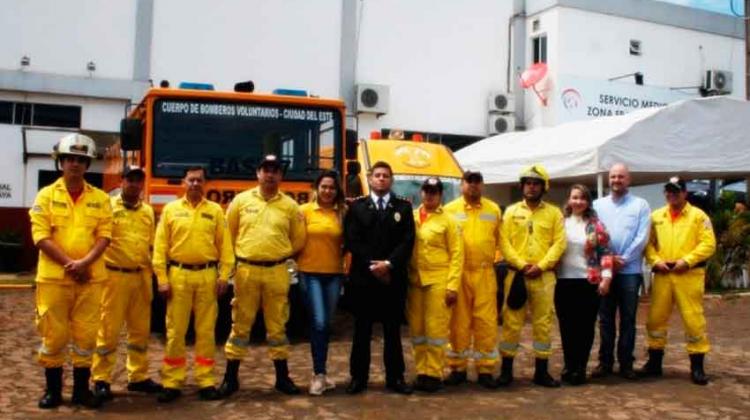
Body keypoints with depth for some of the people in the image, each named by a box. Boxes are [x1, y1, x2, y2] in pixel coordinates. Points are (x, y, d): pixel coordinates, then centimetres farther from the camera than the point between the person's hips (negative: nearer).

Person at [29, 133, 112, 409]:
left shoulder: (100, 198, 8)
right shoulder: (46, 195, 3)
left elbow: (104, 235, 1)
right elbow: (41, 236, -5)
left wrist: (84, 263, -15)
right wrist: (69, 264, -14)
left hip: (90, 277, 1)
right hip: (53, 277, -1)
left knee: (85, 334, 5)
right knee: (54, 335, 3)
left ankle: (81, 389, 16)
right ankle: (53, 389, 16)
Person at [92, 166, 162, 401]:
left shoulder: (148, 211, 14)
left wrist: (152, 275, 13)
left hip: (141, 277, 6)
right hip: (114, 276, -5)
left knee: (140, 330, 11)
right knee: (109, 330, -4)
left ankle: (138, 376, 22)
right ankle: (101, 380, 5)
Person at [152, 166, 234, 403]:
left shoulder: (215, 210, 8)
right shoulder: (171, 209, 6)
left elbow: (225, 245, 6)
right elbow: (160, 246, 2)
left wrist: (223, 276, -2)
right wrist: (162, 279, -4)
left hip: (207, 275, 1)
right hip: (178, 274, -1)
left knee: (206, 331, 5)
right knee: (175, 331, 2)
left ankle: (206, 381, 12)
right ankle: (172, 382, 9)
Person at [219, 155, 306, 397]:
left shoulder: (290, 205, 4)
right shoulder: (241, 200, 3)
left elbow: (298, 240, 13)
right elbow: (229, 233, 11)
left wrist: (279, 255, 11)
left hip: (277, 273, 1)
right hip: (246, 270, -1)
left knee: (277, 327, 8)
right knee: (240, 325, 4)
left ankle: (282, 377, 18)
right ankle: (231, 378, 12)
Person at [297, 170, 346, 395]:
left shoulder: (342, 212, 4)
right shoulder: (305, 210, -4)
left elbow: (346, 241, 11)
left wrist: (340, 256, -3)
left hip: (334, 273, 3)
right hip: (310, 273, -3)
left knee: (326, 324, 11)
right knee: (318, 323, -10)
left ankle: (321, 372, 22)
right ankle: (318, 375, 1)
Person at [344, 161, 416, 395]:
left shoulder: (403, 207, 9)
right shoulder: (357, 207, 8)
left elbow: (407, 241, -1)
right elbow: (351, 241, -1)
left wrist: (389, 264, -14)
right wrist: (371, 265, -12)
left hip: (393, 278, 1)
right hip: (363, 277, 0)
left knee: (392, 330, 6)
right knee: (362, 330, 5)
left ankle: (395, 377, 13)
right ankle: (358, 377, 12)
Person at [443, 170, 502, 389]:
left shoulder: (494, 210, 9)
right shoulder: (450, 210, 3)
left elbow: (499, 240, 14)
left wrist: (491, 260, 7)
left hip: (485, 273, 1)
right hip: (458, 273, -1)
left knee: (486, 321, 1)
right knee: (459, 321, 4)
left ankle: (485, 369, 10)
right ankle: (458, 368, 15)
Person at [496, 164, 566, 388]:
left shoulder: (554, 213, 6)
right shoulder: (511, 211, 7)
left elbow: (559, 243, -1)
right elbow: (503, 242, -1)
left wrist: (541, 266, -12)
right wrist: (521, 264, -12)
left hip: (544, 276, 0)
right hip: (516, 274, 0)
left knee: (543, 323, 5)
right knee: (511, 322, 2)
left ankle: (541, 371, 14)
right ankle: (506, 370, 11)